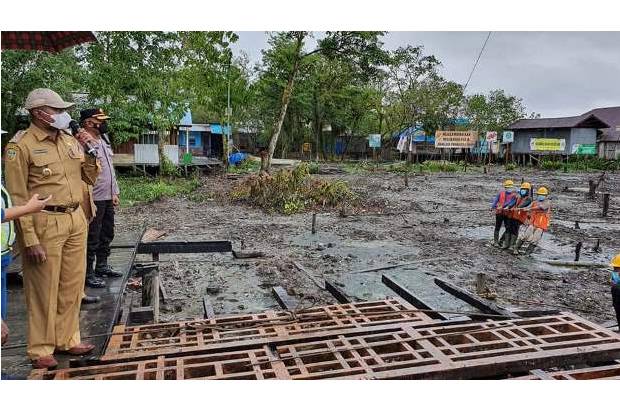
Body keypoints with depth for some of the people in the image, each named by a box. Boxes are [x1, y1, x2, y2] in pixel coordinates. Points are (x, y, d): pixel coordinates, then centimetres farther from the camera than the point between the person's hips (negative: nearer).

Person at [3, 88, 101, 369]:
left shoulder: (70, 140, 10)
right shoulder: (21, 146, -8)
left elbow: (90, 179, 18)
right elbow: (18, 197, -11)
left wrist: (88, 152, 1)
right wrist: (30, 239, -15)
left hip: (76, 220, 6)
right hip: (45, 224, -6)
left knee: (72, 286, 13)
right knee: (44, 290, 4)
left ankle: (67, 339, 29)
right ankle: (41, 350, 20)